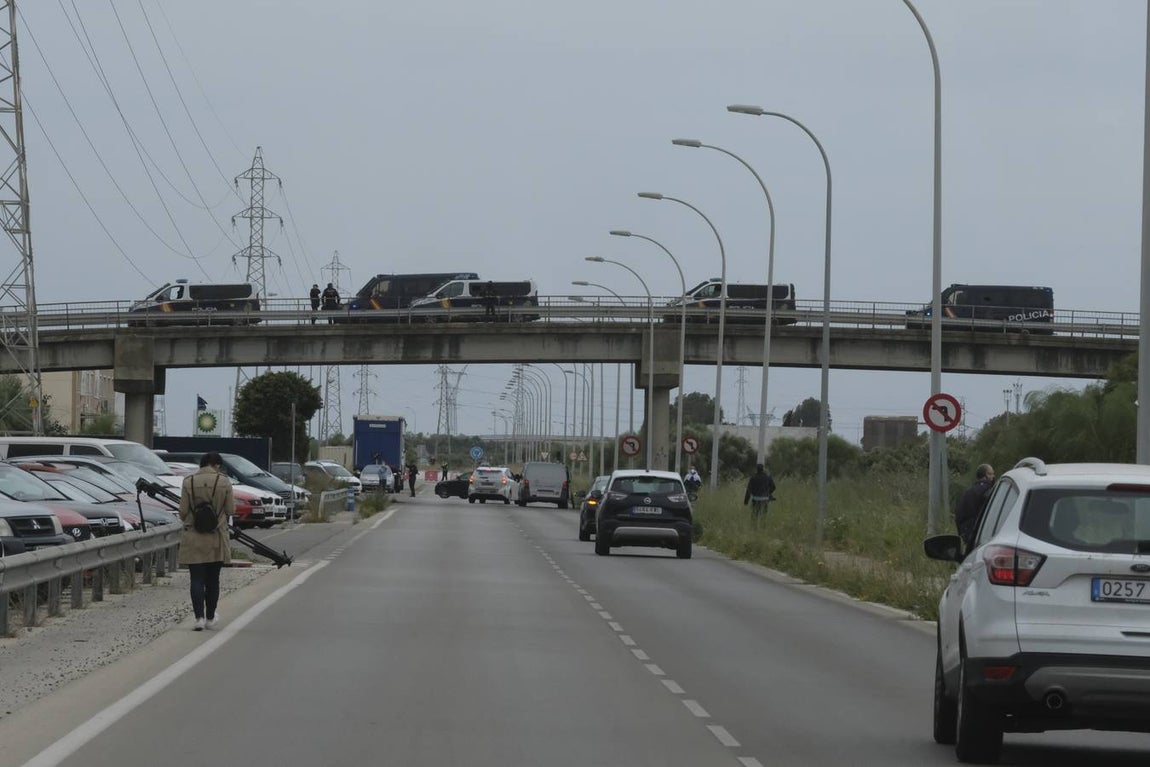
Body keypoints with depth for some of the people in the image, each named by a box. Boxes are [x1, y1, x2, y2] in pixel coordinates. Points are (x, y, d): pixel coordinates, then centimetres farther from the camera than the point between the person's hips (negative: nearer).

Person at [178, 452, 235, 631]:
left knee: (197, 579, 1)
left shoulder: (189, 482, -4)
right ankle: (210, 618, 22)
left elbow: (183, 511, -2)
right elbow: (231, 511, -2)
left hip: (193, 538, 0)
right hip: (216, 539, 0)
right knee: (212, 579, 12)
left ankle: (199, 617, -8)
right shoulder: (224, 482, -6)